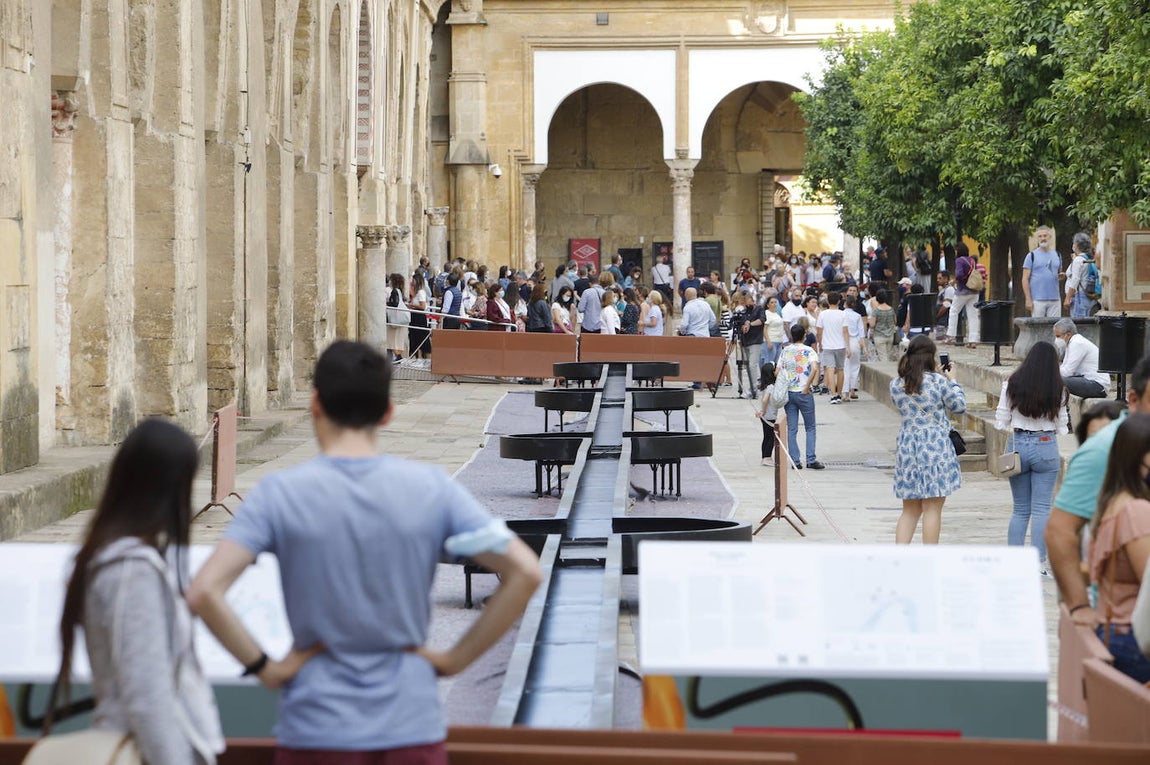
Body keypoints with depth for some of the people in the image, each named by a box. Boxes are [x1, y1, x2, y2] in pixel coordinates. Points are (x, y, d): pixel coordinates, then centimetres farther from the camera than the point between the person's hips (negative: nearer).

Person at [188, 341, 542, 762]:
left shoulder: (280, 493, -6)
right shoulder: (431, 487, -2)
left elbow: (204, 592, -17)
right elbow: (525, 573, -6)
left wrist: (262, 666, -6)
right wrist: (456, 659, -1)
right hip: (411, 729, 1)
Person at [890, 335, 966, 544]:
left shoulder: (896, 385, 4)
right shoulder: (938, 381, -11)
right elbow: (959, 406, -1)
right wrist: (952, 381, 13)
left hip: (906, 448, 5)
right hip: (935, 448, -5)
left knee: (910, 509, 12)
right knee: (932, 508, 2)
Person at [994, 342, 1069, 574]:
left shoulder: (1012, 384, -2)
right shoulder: (1058, 389, -3)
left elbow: (1001, 422, 1)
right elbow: (1061, 425, 2)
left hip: (1017, 444, 2)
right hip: (1046, 446, -2)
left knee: (1020, 509, 12)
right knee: (1042, 509, 2)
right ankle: (1038, 563, -1)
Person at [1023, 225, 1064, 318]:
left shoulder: (1057, 255, 14)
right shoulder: (1032, 255, 1)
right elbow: (1025, 279, -3)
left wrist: (1061, 275, -1)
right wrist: (1028, 299, -11)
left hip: (1054, 300, 4)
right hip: (1038, 300, -4)